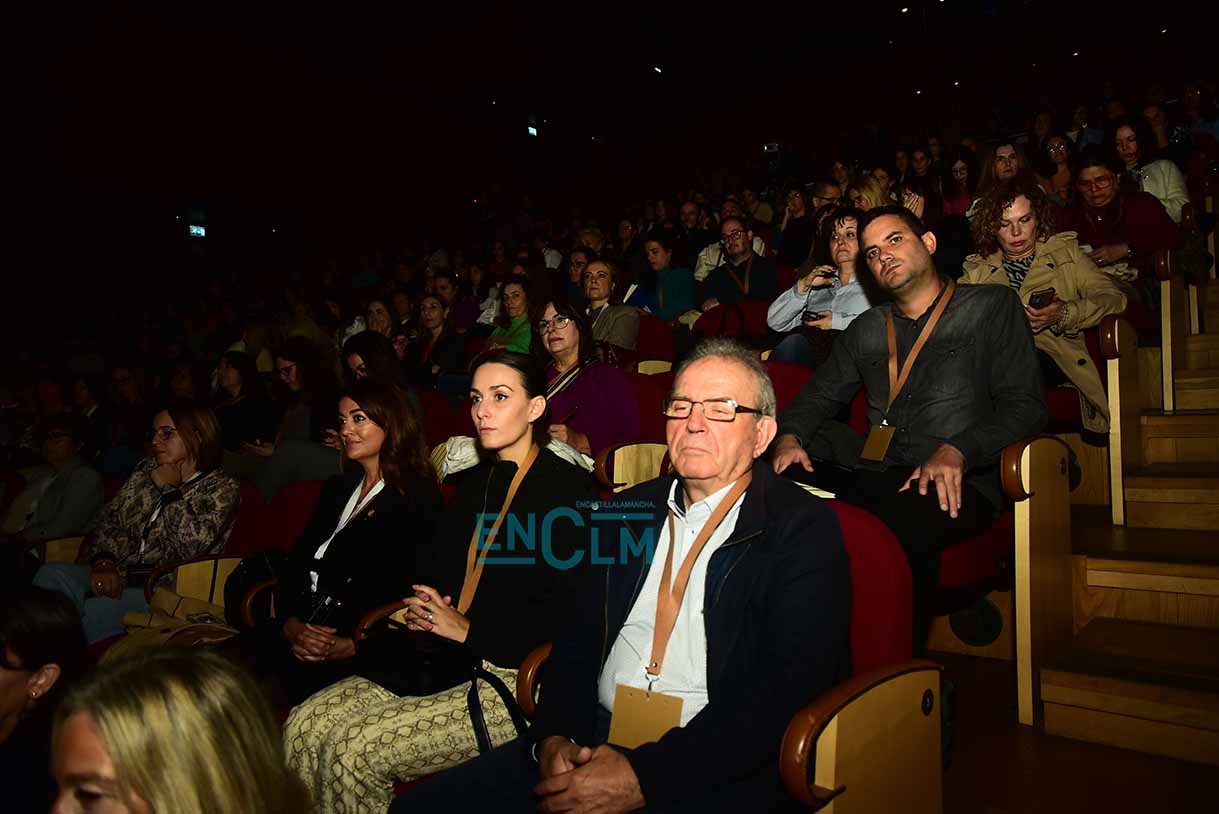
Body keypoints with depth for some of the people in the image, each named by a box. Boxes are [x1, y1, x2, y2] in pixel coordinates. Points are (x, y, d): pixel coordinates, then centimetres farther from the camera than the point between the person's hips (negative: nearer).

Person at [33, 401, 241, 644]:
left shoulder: (221, 488, -3)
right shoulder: (147, 469, 17)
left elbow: (194, 545, -19)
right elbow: (111, 519, 12)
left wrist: (170, 488, -8)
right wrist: (103, 561, -8)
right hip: (121, 575, 6)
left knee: (94, 611, -30)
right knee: (53, 573, -19)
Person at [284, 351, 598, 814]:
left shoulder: (572, 489, -7)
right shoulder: (473, 484, 17)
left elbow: (572, 610, -15)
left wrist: (470, 630, -15)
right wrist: (420, 608, 0)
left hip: (515, 680, -7)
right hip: (439, 662, 7)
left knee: (353, 750, -18)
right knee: (305, 726, -9)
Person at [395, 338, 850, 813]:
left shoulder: (805, 529, -6)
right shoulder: (631, 511, 13)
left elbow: (789, 689, -15)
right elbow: (579, 637, 13)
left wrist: (645, 775, -19)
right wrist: (554, 735, -5)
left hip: (717, 773, -5)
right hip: (595, 740, 6)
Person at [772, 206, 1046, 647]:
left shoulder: (993, 306, 12)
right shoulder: (866, 329, 26)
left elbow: (1024, 404, 2)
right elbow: (820, 396, 23)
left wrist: (957, 451, -16)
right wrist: (790, 436, -2)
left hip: (958, 484, -4)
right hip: (874, 476, 5)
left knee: (902, 528, -40)